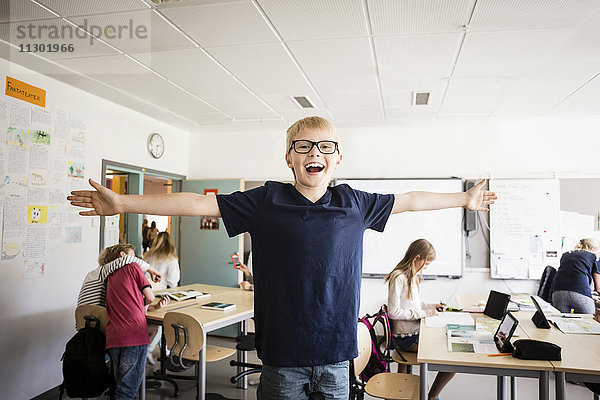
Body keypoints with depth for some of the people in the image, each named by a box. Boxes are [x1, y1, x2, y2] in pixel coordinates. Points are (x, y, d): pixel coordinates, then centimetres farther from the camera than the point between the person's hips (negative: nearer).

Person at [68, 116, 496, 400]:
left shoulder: (355, 203, 2)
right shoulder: (265, 201, -4)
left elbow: (409, 200, 15)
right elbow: (197, 203, -6)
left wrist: (463, 199, 23)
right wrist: (123, 203, -9)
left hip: (335, 355, 2)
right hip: (282, 356, -1)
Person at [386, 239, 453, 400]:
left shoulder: (412, 277, 14)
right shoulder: (398, 278, -16)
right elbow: (393, 312, -20)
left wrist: (432, 307, 12)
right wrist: (422, 313, -15)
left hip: (416, 331, 10)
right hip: (406, 337, -10)